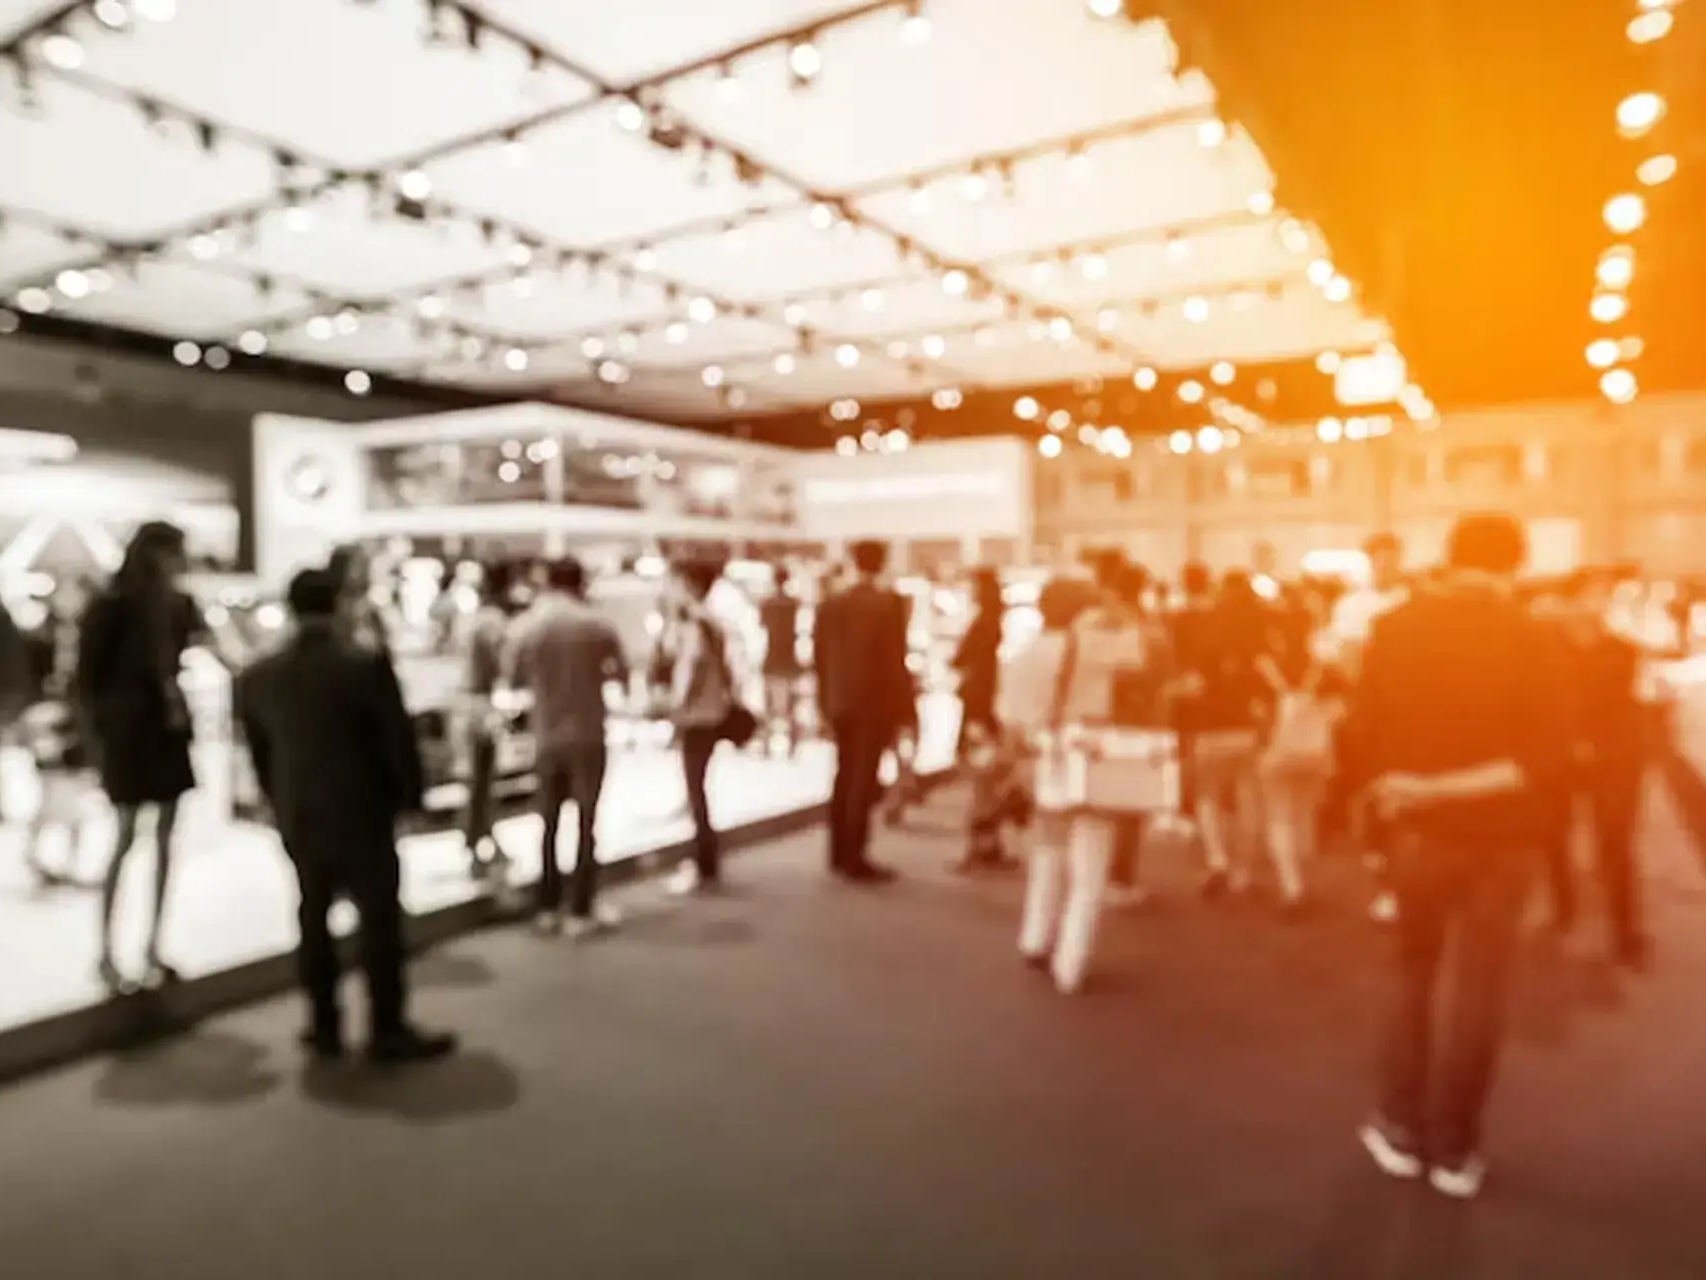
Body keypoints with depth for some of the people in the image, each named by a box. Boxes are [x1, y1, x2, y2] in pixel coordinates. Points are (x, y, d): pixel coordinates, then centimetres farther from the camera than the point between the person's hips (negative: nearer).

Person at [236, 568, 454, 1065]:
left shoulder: (256, 676, 0)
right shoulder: (367, 665, -16)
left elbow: (258, 752, 9)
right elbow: (398, 738, -12)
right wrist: (410, 796, 2)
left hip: (297, 817, 5)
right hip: (362, 815, -5)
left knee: (313, 918, 16)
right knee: (380, 921, 4)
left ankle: (324, 1026, 24)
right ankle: (388, 1031, 11)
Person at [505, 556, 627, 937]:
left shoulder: (523, 626, -5)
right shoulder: (596, 623, -10)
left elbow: (511, 676, 4)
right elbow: (621, 672, -1)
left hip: (546, 736, 2)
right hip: (587, 735, -2)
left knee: (549, 821, 15)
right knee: (586, 820, 8)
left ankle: (548, 908, 21)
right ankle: (582, 910, 11)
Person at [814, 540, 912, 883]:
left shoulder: (829, 605, 5)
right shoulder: (890, 602, -11)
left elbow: (819, 658, 7)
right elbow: (895, 659, -13)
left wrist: (824, 703, 16)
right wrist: (907, 707, -7)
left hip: (840, 704, 5)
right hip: (876, 703, -5)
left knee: (845, 777, 15)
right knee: (864, 780, 0)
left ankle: (839, 854, 22)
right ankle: (855, 859, 3)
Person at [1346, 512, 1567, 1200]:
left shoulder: (1394, 627, -4)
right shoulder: (1524, 634, -11)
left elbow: (1361, 730, -4)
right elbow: (1549, 748, -15)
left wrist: (1385, 790, 6)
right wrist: (1482, 782, -7)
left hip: (1417, 826, 2)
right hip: (1499, 832, -2)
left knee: (1414, 972, 19)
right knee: (1476, 987, 10)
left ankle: (1401, 1129, 24)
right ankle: (1454, 1148, 20)